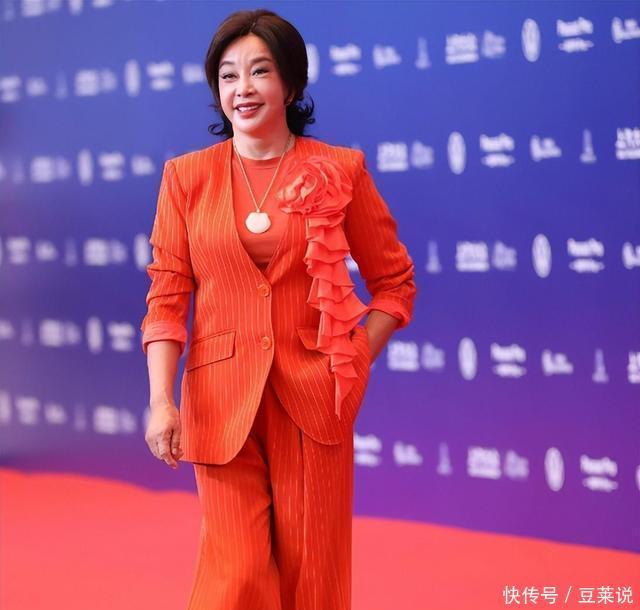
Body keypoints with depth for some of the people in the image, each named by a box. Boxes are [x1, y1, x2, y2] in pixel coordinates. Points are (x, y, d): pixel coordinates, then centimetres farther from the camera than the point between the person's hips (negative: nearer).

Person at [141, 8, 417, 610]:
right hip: (221, 399, 1)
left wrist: (352, 366, -3)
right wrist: (160, 401, -7)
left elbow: (394, 284, 8)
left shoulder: (338, 171, 2)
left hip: (313, 401, 0)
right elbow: (167, 296, 3)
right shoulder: (187, 176, 5)